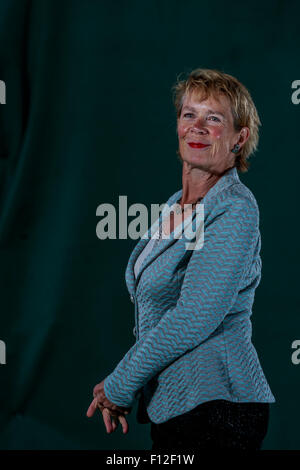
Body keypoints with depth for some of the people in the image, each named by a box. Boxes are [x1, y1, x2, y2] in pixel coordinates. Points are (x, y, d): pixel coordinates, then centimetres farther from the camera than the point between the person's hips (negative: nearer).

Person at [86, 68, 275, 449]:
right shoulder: (176, 205, 12)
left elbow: (194, 318, -22)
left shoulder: (235, 209, -15)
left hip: (217, 411, -8)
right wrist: (121, 391, 8)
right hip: (169, 409, 8)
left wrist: (118, 386, -13)